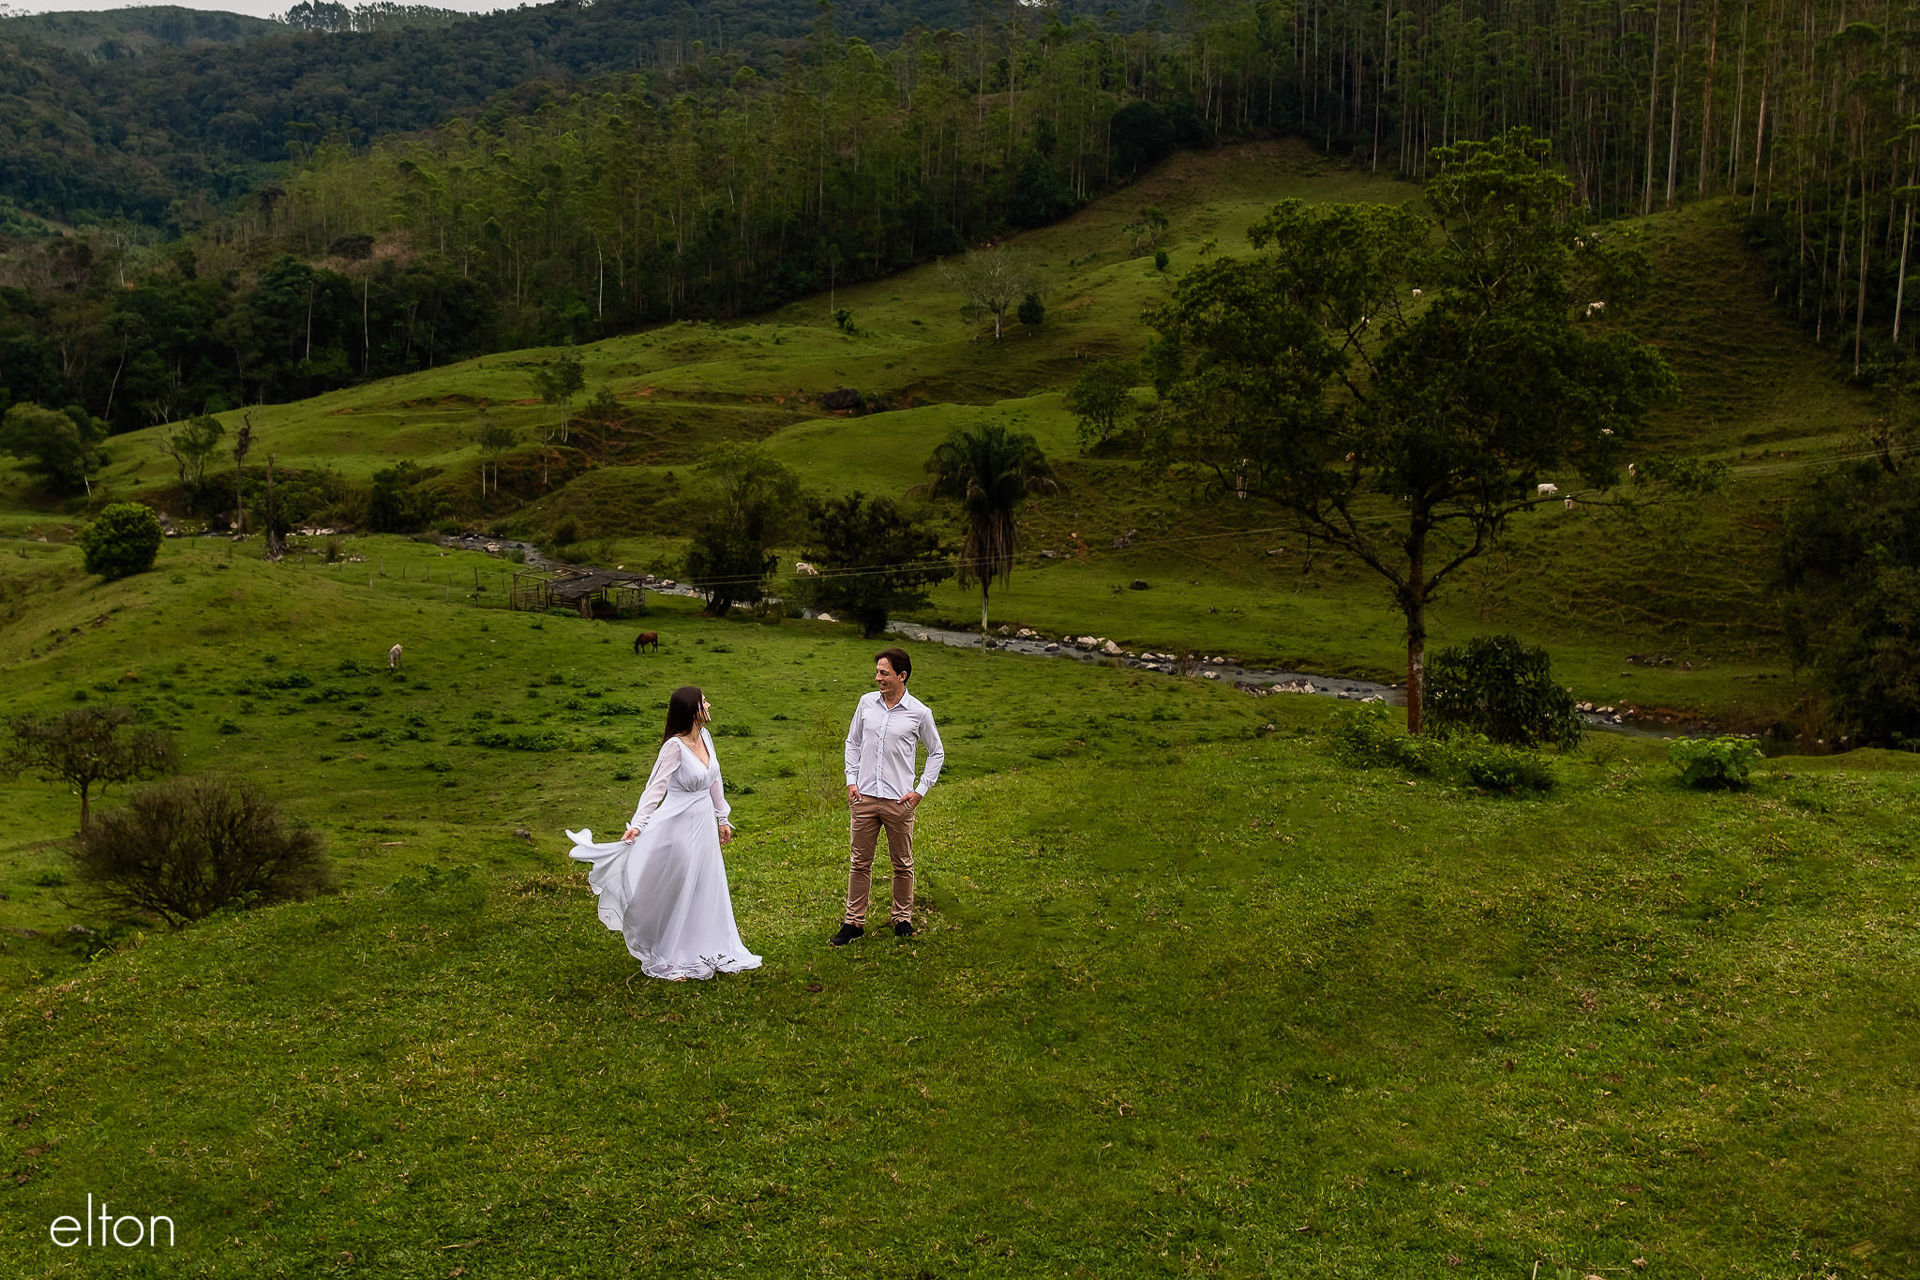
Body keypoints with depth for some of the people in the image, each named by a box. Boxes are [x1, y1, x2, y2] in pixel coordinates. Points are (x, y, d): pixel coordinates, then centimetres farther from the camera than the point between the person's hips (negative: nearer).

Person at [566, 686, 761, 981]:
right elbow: (656, 787, -21)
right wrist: (638, 823, -30)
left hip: (704, 824, 7)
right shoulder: (675, 746, -20)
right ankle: (668, 960, 20)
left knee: (706, 890, 15)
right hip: (679, 826, -7)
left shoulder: (705, 736, 2)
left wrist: (722, 818, 20)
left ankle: (702, 953, 29)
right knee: (674, 893, 5)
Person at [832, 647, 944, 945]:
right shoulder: (866, 702, 3)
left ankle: (903, 918, 24)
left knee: (902, 864, 9)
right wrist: (851, 780, 5)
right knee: (860, 862, 7)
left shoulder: (919, 713, -4)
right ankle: (853, 921, 16)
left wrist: (921, 790, -1)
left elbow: (937, 753, 7)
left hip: (900, 801, -2)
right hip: (864, 797, 2)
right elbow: (852, 742, 15)